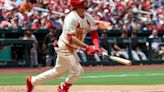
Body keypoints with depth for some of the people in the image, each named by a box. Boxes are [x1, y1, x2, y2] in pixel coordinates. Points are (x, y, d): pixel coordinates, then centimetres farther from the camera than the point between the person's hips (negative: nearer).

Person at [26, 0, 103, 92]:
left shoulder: (88, 18, 0)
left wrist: (96, 46, -19)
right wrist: (86, 47, -35)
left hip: (72, 49, 8)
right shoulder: (71, 18, -24)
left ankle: (32, 81, 33)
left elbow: (94, 33, 0)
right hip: (64, 47, -8)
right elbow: (71, 38, -29)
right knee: (78, 71, -10)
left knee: (58, 71, 18)